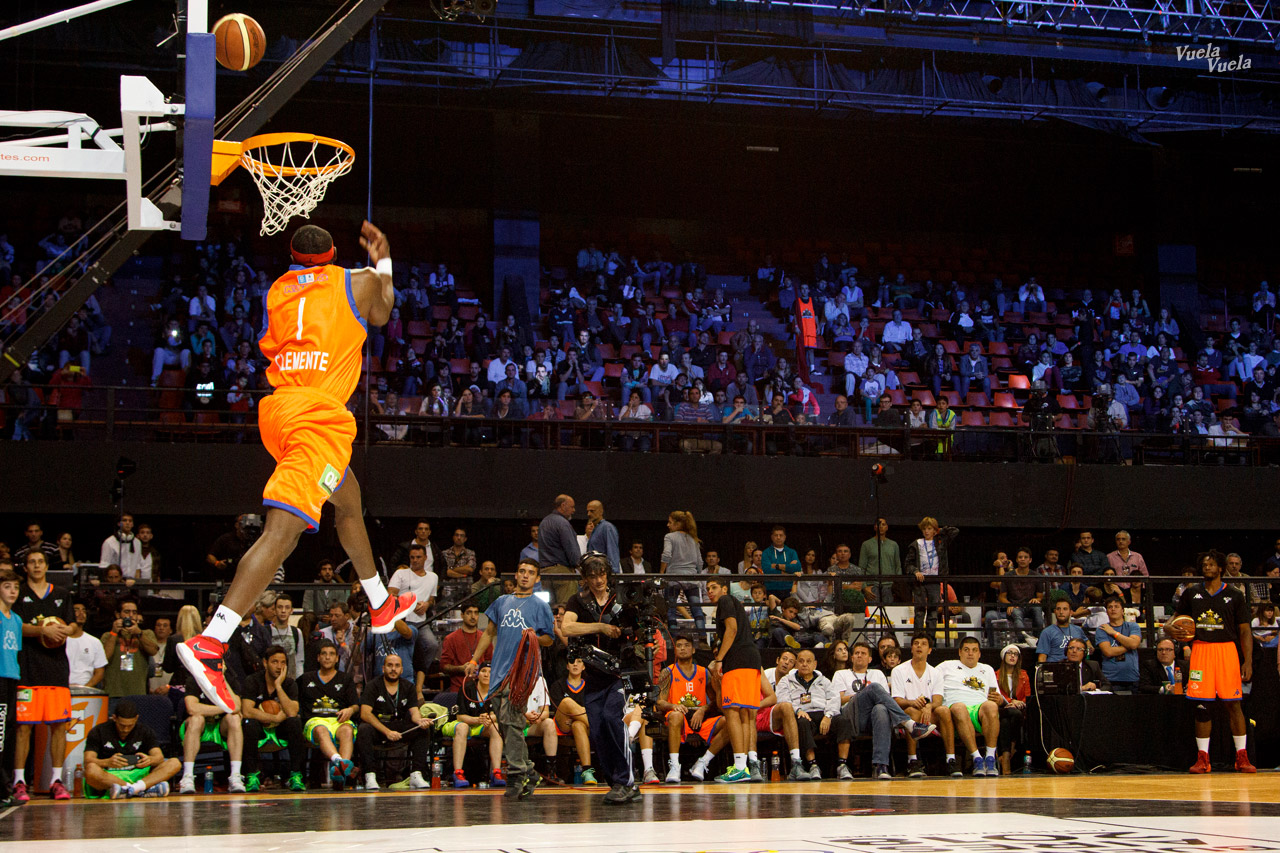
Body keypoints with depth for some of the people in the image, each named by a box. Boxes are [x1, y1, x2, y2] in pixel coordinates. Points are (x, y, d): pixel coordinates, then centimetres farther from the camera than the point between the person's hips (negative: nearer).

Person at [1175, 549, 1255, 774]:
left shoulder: (1234, 595, 5)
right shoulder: (1191, 593, 10)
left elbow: (1245, 631, 4)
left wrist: (1248, 661, -5)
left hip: (1227, 649, -1)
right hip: (1200, 649, 2)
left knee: (1233, 704, -4)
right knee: (1201, 705, 0)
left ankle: (1242, 757, 2)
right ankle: (1202, 758, 5)